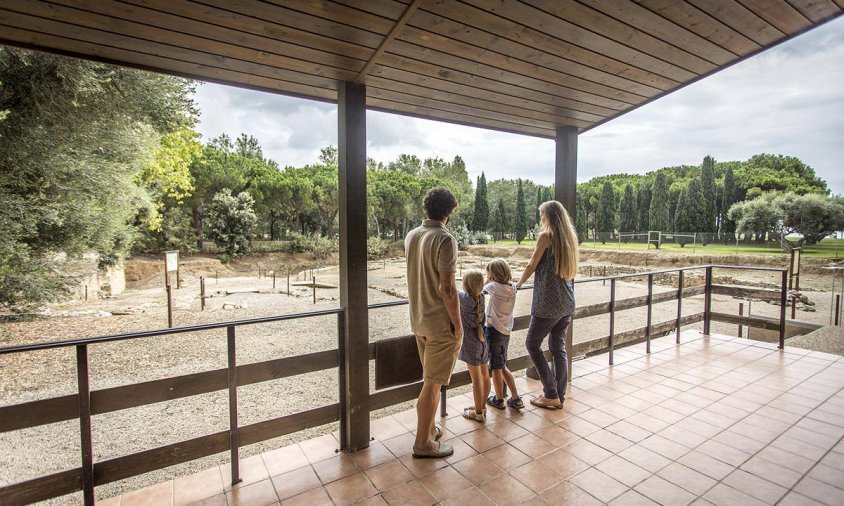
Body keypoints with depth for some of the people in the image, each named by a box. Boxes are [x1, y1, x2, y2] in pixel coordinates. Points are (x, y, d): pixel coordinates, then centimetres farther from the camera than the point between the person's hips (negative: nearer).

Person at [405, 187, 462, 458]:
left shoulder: (411, 236, 5)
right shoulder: (445, 239, -18)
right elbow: (446, 287, -22)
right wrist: (458, 324, -14)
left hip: (418, 320, 8)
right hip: (441, 323, -8)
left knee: (430, 378, 23)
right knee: (433, 383, 5)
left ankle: (429, 428, 38)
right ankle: (423, 443, 20)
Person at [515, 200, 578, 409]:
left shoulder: (546, 236, -11)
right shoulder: (570, 236, 11)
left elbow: (532, 266, -5)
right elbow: (570, 271, 16)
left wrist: (518, 283, 11)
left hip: (548, 302, -7)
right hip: (567, 301, 8)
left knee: (532, 343, 7)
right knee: (558, 347, 15)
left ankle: (551, 395, 9)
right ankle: (559, 396, 23)